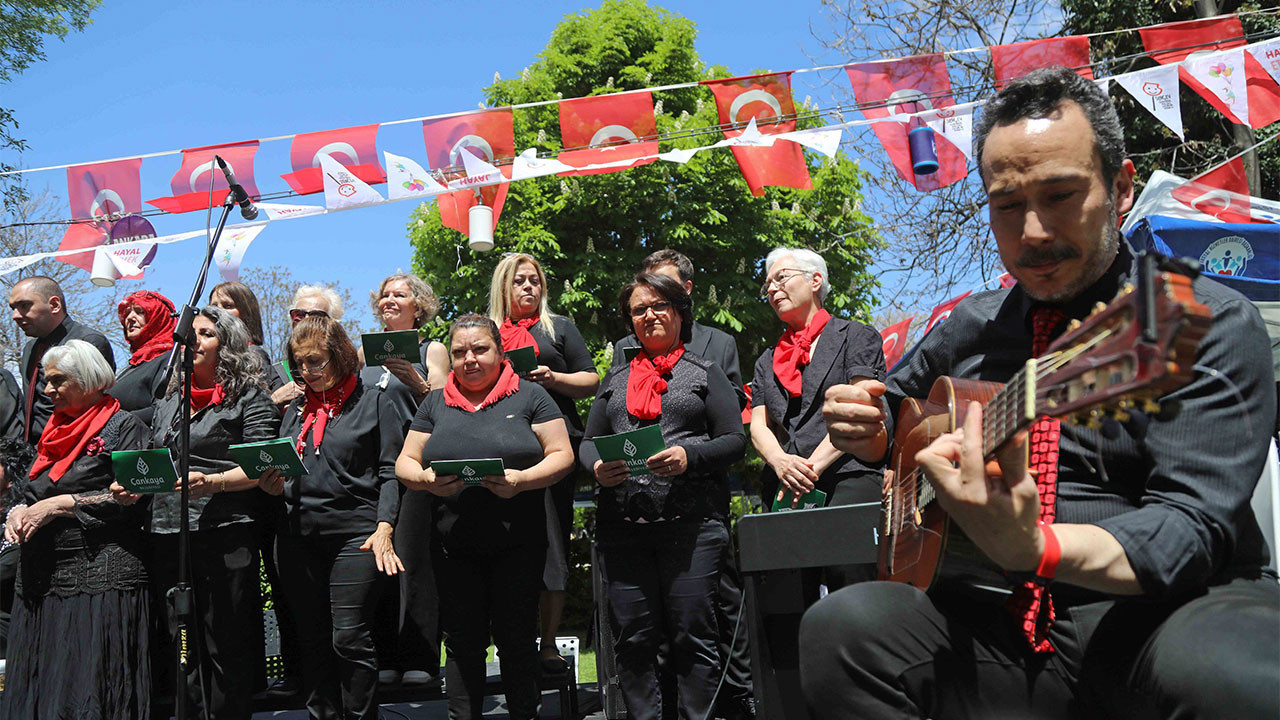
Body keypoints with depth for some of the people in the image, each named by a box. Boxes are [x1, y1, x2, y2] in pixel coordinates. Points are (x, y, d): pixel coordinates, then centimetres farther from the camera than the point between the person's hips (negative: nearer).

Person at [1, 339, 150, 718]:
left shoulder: (124, 426, -2)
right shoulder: (54, 430, 20)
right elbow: (32, 493, 23)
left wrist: (60, 505, -13)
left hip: (98, 577, -7)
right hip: (39, 573, 7)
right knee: (36, 688, 8)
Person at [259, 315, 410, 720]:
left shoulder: (376, 401, 3)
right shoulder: (297, 409, 19)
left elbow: (391, 472, -3)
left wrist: (384, 527, -15)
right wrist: (275, 485, -1)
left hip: (355, 533, -5)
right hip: (299, 534, 5)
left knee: (350, 638, -8)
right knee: (313, 641, 8)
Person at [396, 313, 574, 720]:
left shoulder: (529, 396, 4)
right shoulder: (435, 403, 13)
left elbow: (562, 456, -1)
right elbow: (405, 464, 12)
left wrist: (522, 480, -19)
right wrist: (427, 480, -11)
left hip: (517, 544, -2)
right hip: (453, 545, 3)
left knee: (516, 638, 4)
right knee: (462, 642, 7)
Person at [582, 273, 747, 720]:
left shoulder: (705, 373, 11)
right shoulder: (614, 380, 22)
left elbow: (735, 440, 3)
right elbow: (588, 443, 19)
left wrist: (688, 456, -14)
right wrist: (597, 467, -4)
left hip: (691, 520, -3)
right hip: (622, 523, 3)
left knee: (692, 633, -4)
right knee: (632, 637, 4)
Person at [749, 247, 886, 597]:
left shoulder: (856, 335, 12)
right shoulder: (767, 360, 27)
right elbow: (759, 424, 15)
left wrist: (812, 466, -10)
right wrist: (781, 462, -8)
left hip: (848, 476, -4)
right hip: (784, 489, 4)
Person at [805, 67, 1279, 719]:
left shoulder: (1211, 323, -4)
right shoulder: (971, 325, 11)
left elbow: (1191, 526, -16)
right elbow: (894, 401, 29)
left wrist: (1031, 548, -35)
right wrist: (863, 425, 3)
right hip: (1023, 627, 4)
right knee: (842, 626, -23)